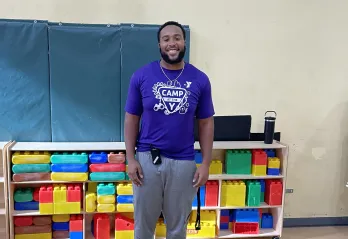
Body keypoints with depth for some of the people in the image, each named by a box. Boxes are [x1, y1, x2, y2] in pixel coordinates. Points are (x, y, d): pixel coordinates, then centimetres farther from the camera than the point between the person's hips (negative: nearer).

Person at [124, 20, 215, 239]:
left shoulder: (200, 79, -2)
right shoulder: (141, 76, -4)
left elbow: (206, 123, 2)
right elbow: (132, 119, 0)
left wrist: (206, 164, -2)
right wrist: (131, 159, -5)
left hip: (183, 162, 1)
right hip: (147, 159, 0)